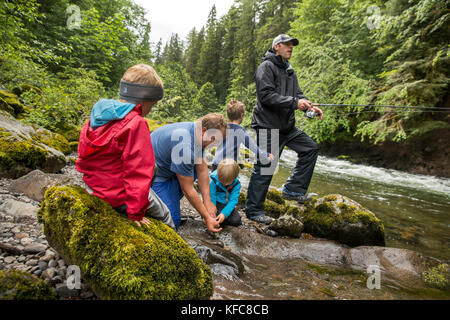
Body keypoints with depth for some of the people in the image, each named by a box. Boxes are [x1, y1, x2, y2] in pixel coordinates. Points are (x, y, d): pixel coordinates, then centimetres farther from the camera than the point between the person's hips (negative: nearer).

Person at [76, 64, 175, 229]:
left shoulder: (97, 115, 2)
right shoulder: (137, 124, -23)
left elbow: (83, 156, 12)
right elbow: (137, 170, -24)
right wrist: (136, 212, -17)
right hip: (119, 196, -8)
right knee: (164, 215, 12)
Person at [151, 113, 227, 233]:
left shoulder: (196, 133, -4)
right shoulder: (185, 146, -32)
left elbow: (202, 170, 1)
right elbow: (187, 190, -23)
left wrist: (207, 202, 0)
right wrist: (207, 218, -15)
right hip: (152, 178, -10)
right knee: (173, 221, -11)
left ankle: (169, 202, 8)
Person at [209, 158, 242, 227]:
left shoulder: (236, 183, -15)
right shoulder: (213, 180, -21)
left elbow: (233, 200, -20)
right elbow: (211, 198, -17)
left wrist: (224, 213, -33)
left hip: (228, 205, 3)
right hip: (217, 204, -3)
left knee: (236, 221, -16)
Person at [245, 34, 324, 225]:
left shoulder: (289, 71, 21)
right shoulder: (266, 67, -7)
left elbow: (297, 94, 18)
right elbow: (266, 95, -20)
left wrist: (309, 106, -3)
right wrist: (294, 102, -23)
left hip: (287, 126, 9)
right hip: (268, 126, -9)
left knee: (310, 148, 8)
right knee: (264, 168, -7)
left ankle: (293, 189, 14)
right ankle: (253, 210, 5)